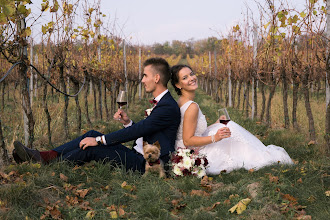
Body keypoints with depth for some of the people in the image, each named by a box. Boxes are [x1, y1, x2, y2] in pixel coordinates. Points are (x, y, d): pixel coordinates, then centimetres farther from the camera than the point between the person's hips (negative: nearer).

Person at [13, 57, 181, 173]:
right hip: (137, 155, 9)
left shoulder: (168, 107, -17)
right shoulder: (161, 103, 16)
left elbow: (138, 130, -22)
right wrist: (127, 122, 1)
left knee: (91, 148, -18)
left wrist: (99, 140, -19)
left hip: (144, 164, -9)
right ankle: (44, 156, -4)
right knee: (93, 134, 1)